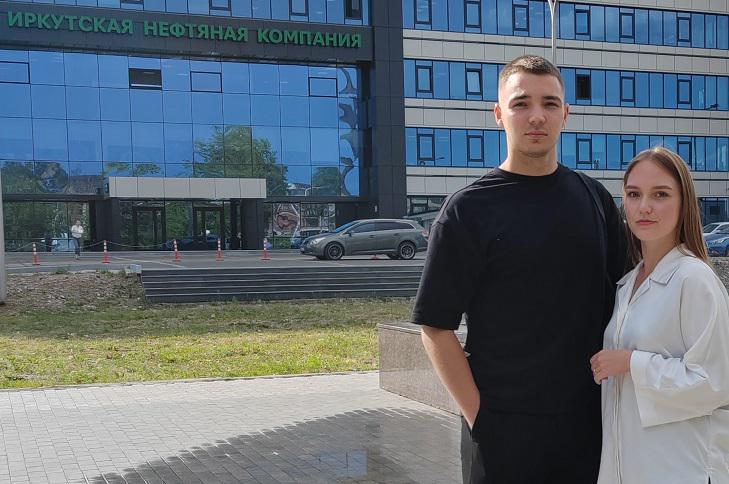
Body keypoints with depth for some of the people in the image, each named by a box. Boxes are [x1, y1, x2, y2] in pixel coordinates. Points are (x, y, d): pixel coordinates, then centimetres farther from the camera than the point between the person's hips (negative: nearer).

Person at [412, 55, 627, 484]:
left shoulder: (596, 199, 6)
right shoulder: (468, 210, -7)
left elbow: (620, 295, 13)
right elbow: (436, 328, -8)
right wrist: (479, 415, -11)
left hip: (590, 418, 4)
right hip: (503, 430, -4)